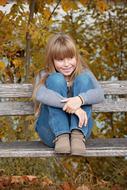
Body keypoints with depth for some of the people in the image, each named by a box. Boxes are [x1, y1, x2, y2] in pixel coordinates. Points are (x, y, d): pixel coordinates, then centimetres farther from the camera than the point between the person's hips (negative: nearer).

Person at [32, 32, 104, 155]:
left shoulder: (84, 73, 10)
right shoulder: (44, 76, 5)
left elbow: (99, 94, -10)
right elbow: (40, 95, -20)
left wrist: (80, 99, -32)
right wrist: (71, 105, -32)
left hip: (79, 127, 1)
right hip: (52, 130, -1)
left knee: (83, 79, -14)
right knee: (56, 79, -17)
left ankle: (77, 135, -29)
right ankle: (61, 137, -31)